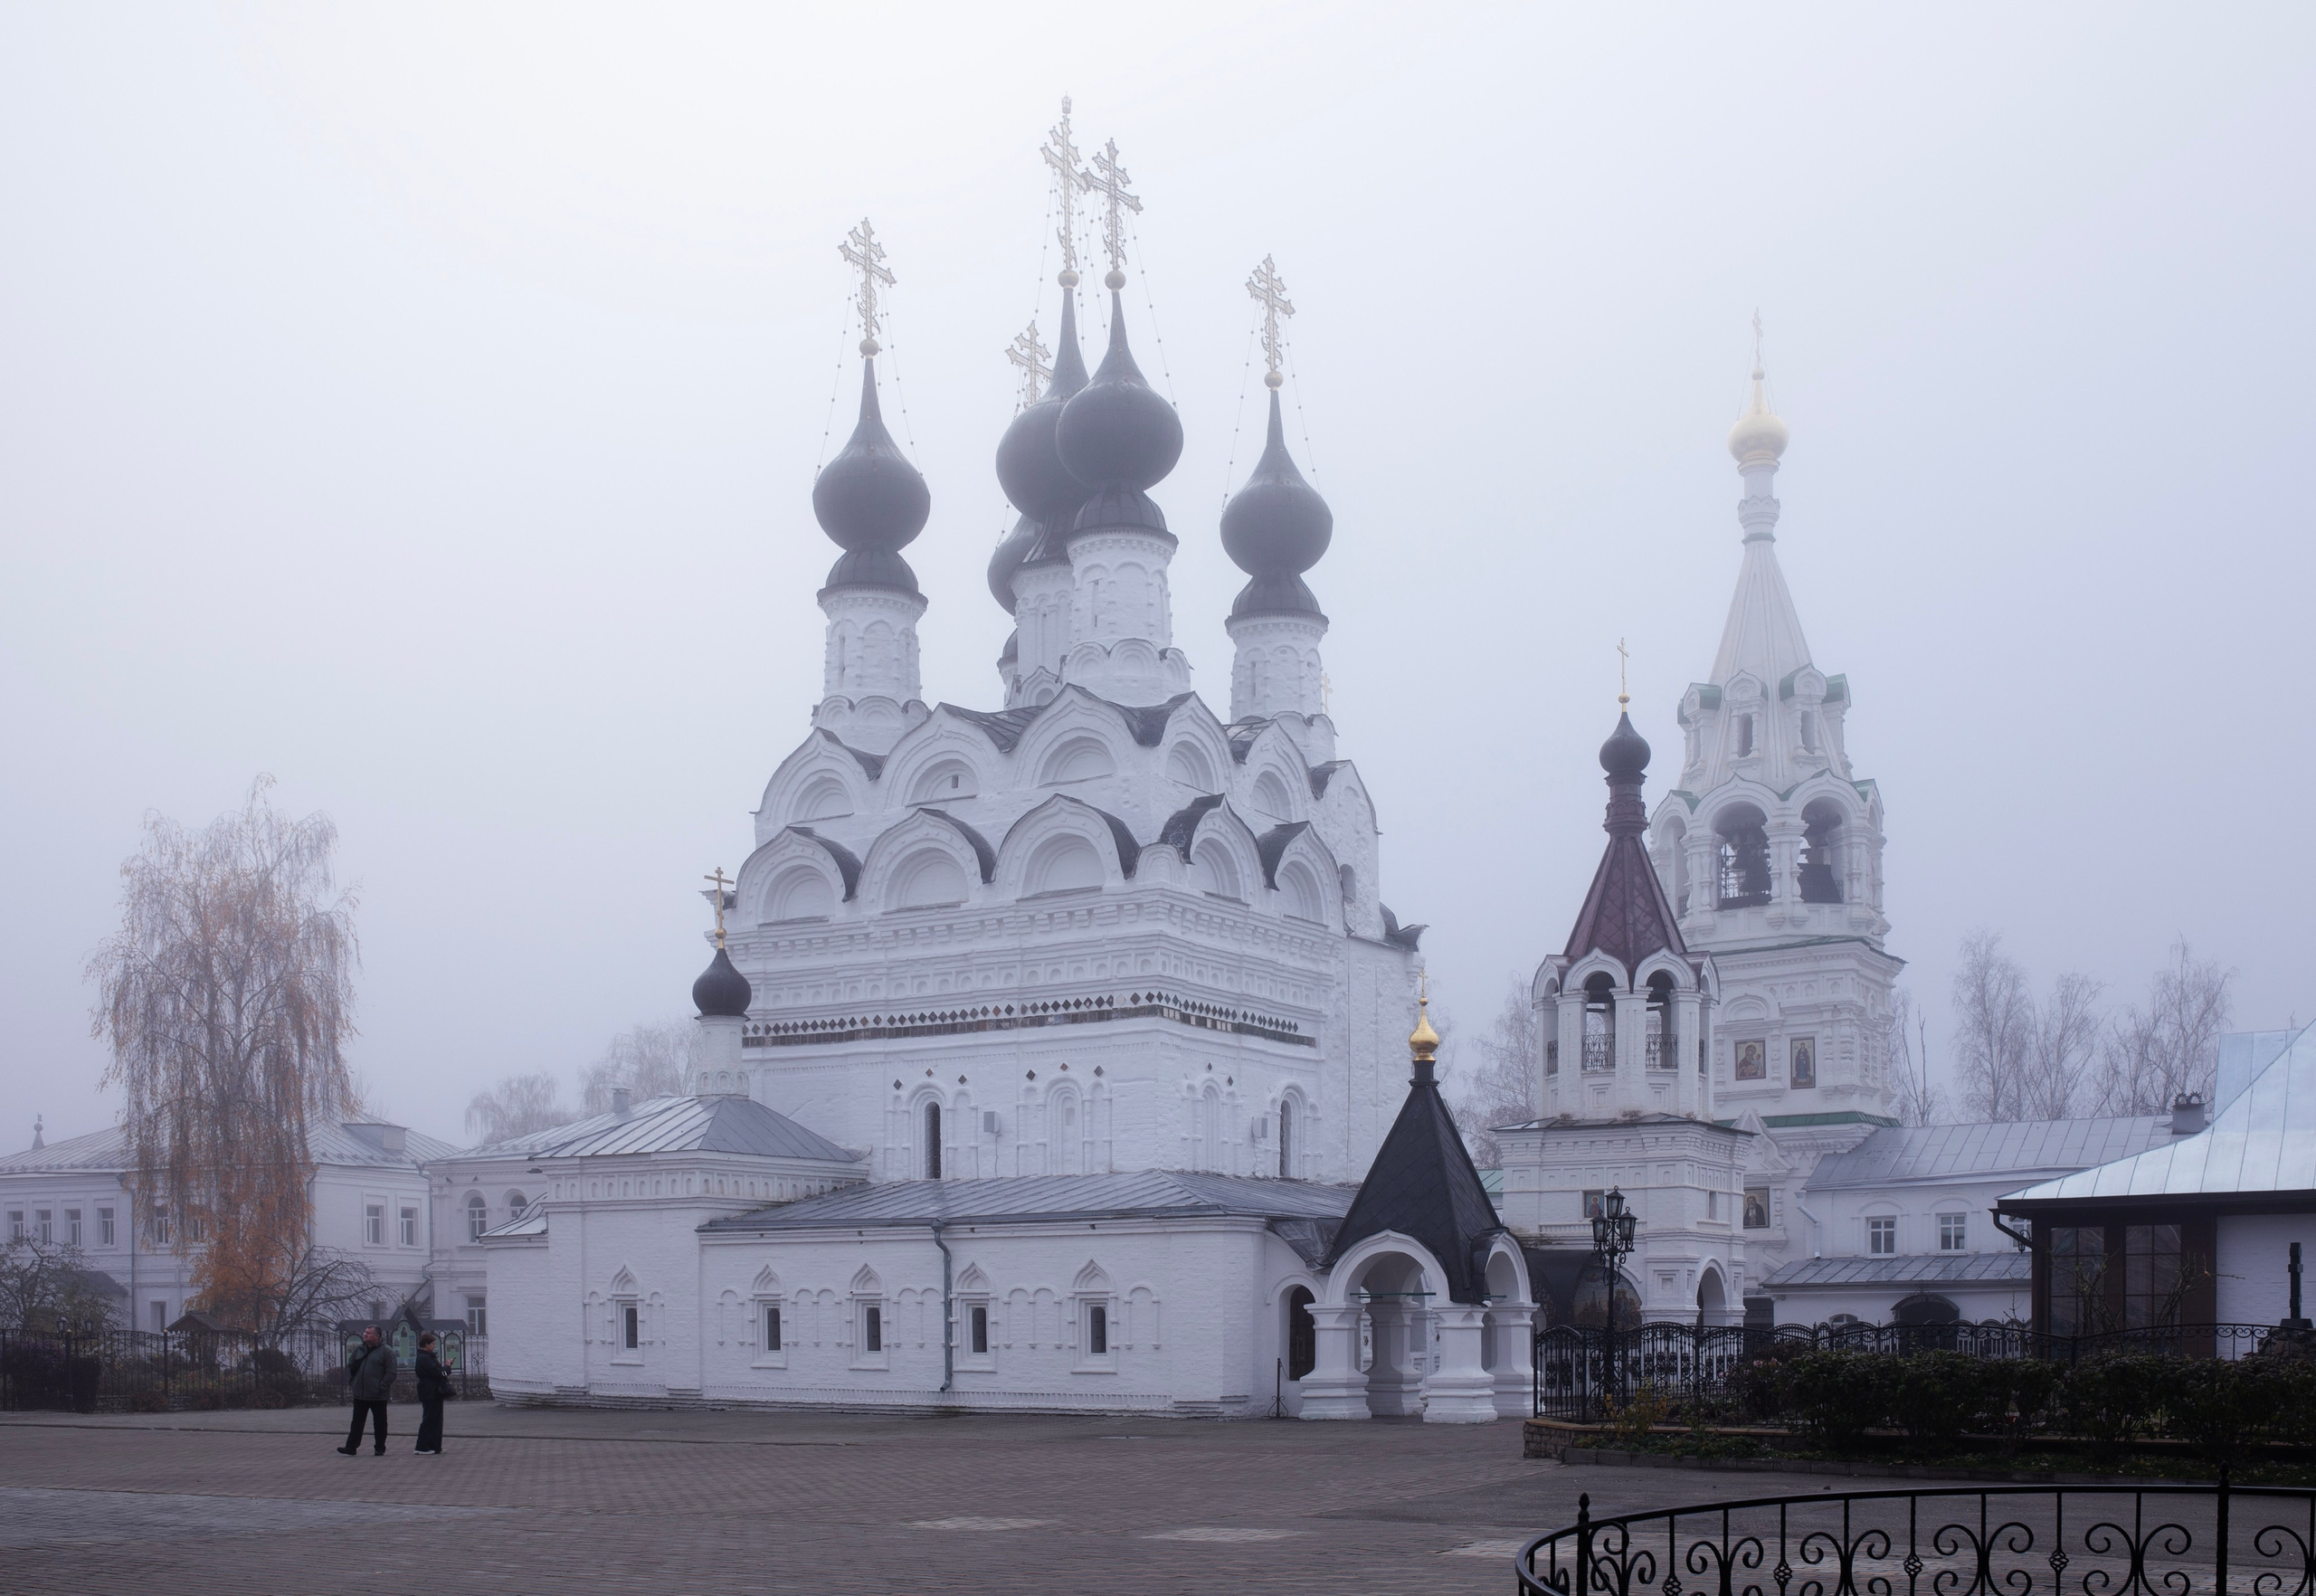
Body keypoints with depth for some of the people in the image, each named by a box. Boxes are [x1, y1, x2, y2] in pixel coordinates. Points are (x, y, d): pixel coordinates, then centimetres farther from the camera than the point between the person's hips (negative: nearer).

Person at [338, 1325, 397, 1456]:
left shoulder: (386, 1351, -7)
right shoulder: (359, 1350, 10)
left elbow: (391, 1373, -11)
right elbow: (349, 1366, 17)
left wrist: (382, 1387, -17)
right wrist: (350, 1382, 3)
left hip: (378, 1396, -5)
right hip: (359, 1394, 5)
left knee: (380, 1423, 5)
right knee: (357, 1422, 5)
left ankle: (379, 1449, 14)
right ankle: (351, 1447, 6)